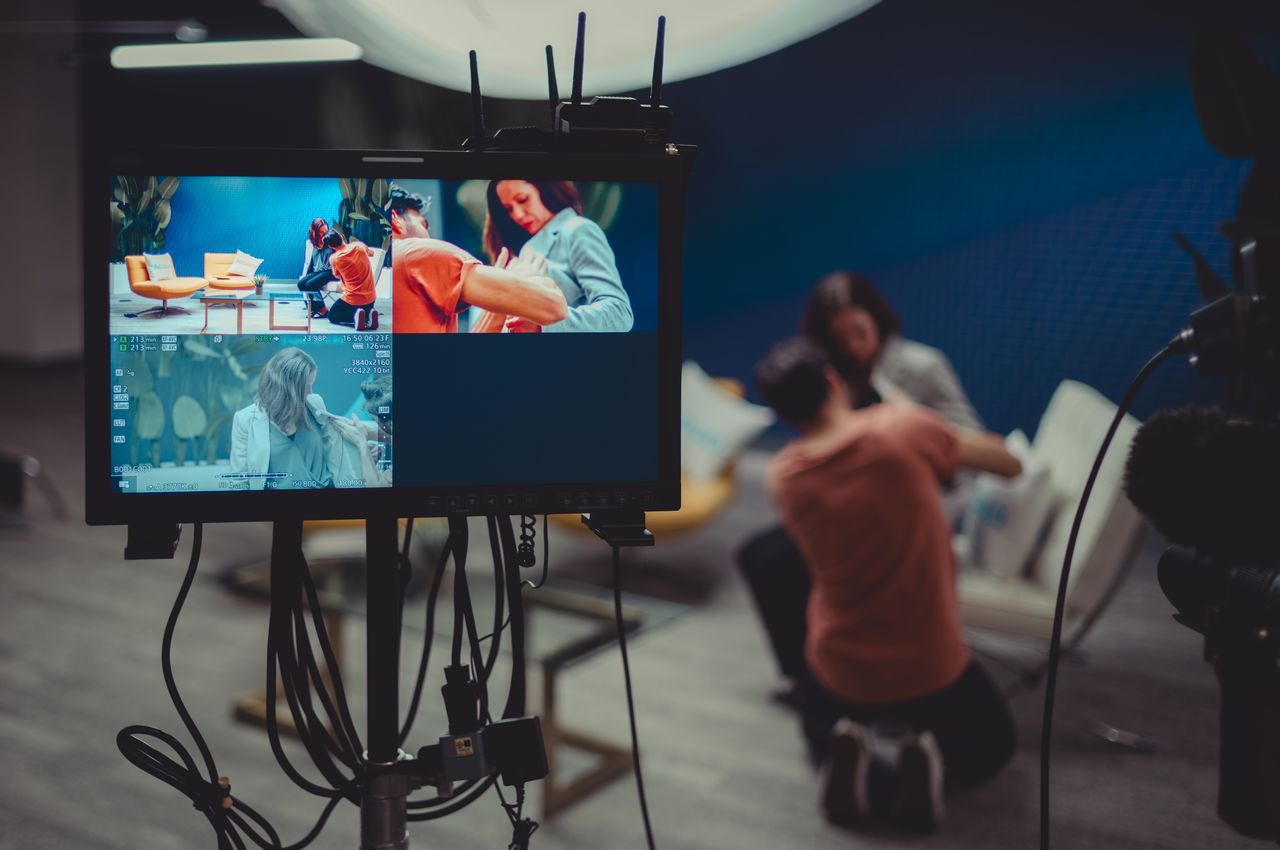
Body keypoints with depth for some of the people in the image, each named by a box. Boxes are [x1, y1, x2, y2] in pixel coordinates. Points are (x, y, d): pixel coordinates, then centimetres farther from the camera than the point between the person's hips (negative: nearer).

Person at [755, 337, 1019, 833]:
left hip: (841, 670, 2)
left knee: (820, 733, 35)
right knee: (989, 748, 28)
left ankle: (850, 757, -1)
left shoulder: (781, 476, -8)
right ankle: (930, 762, -7)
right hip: (932, 667, -2)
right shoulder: (902, 429, -18)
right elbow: (1010, 464, -4)